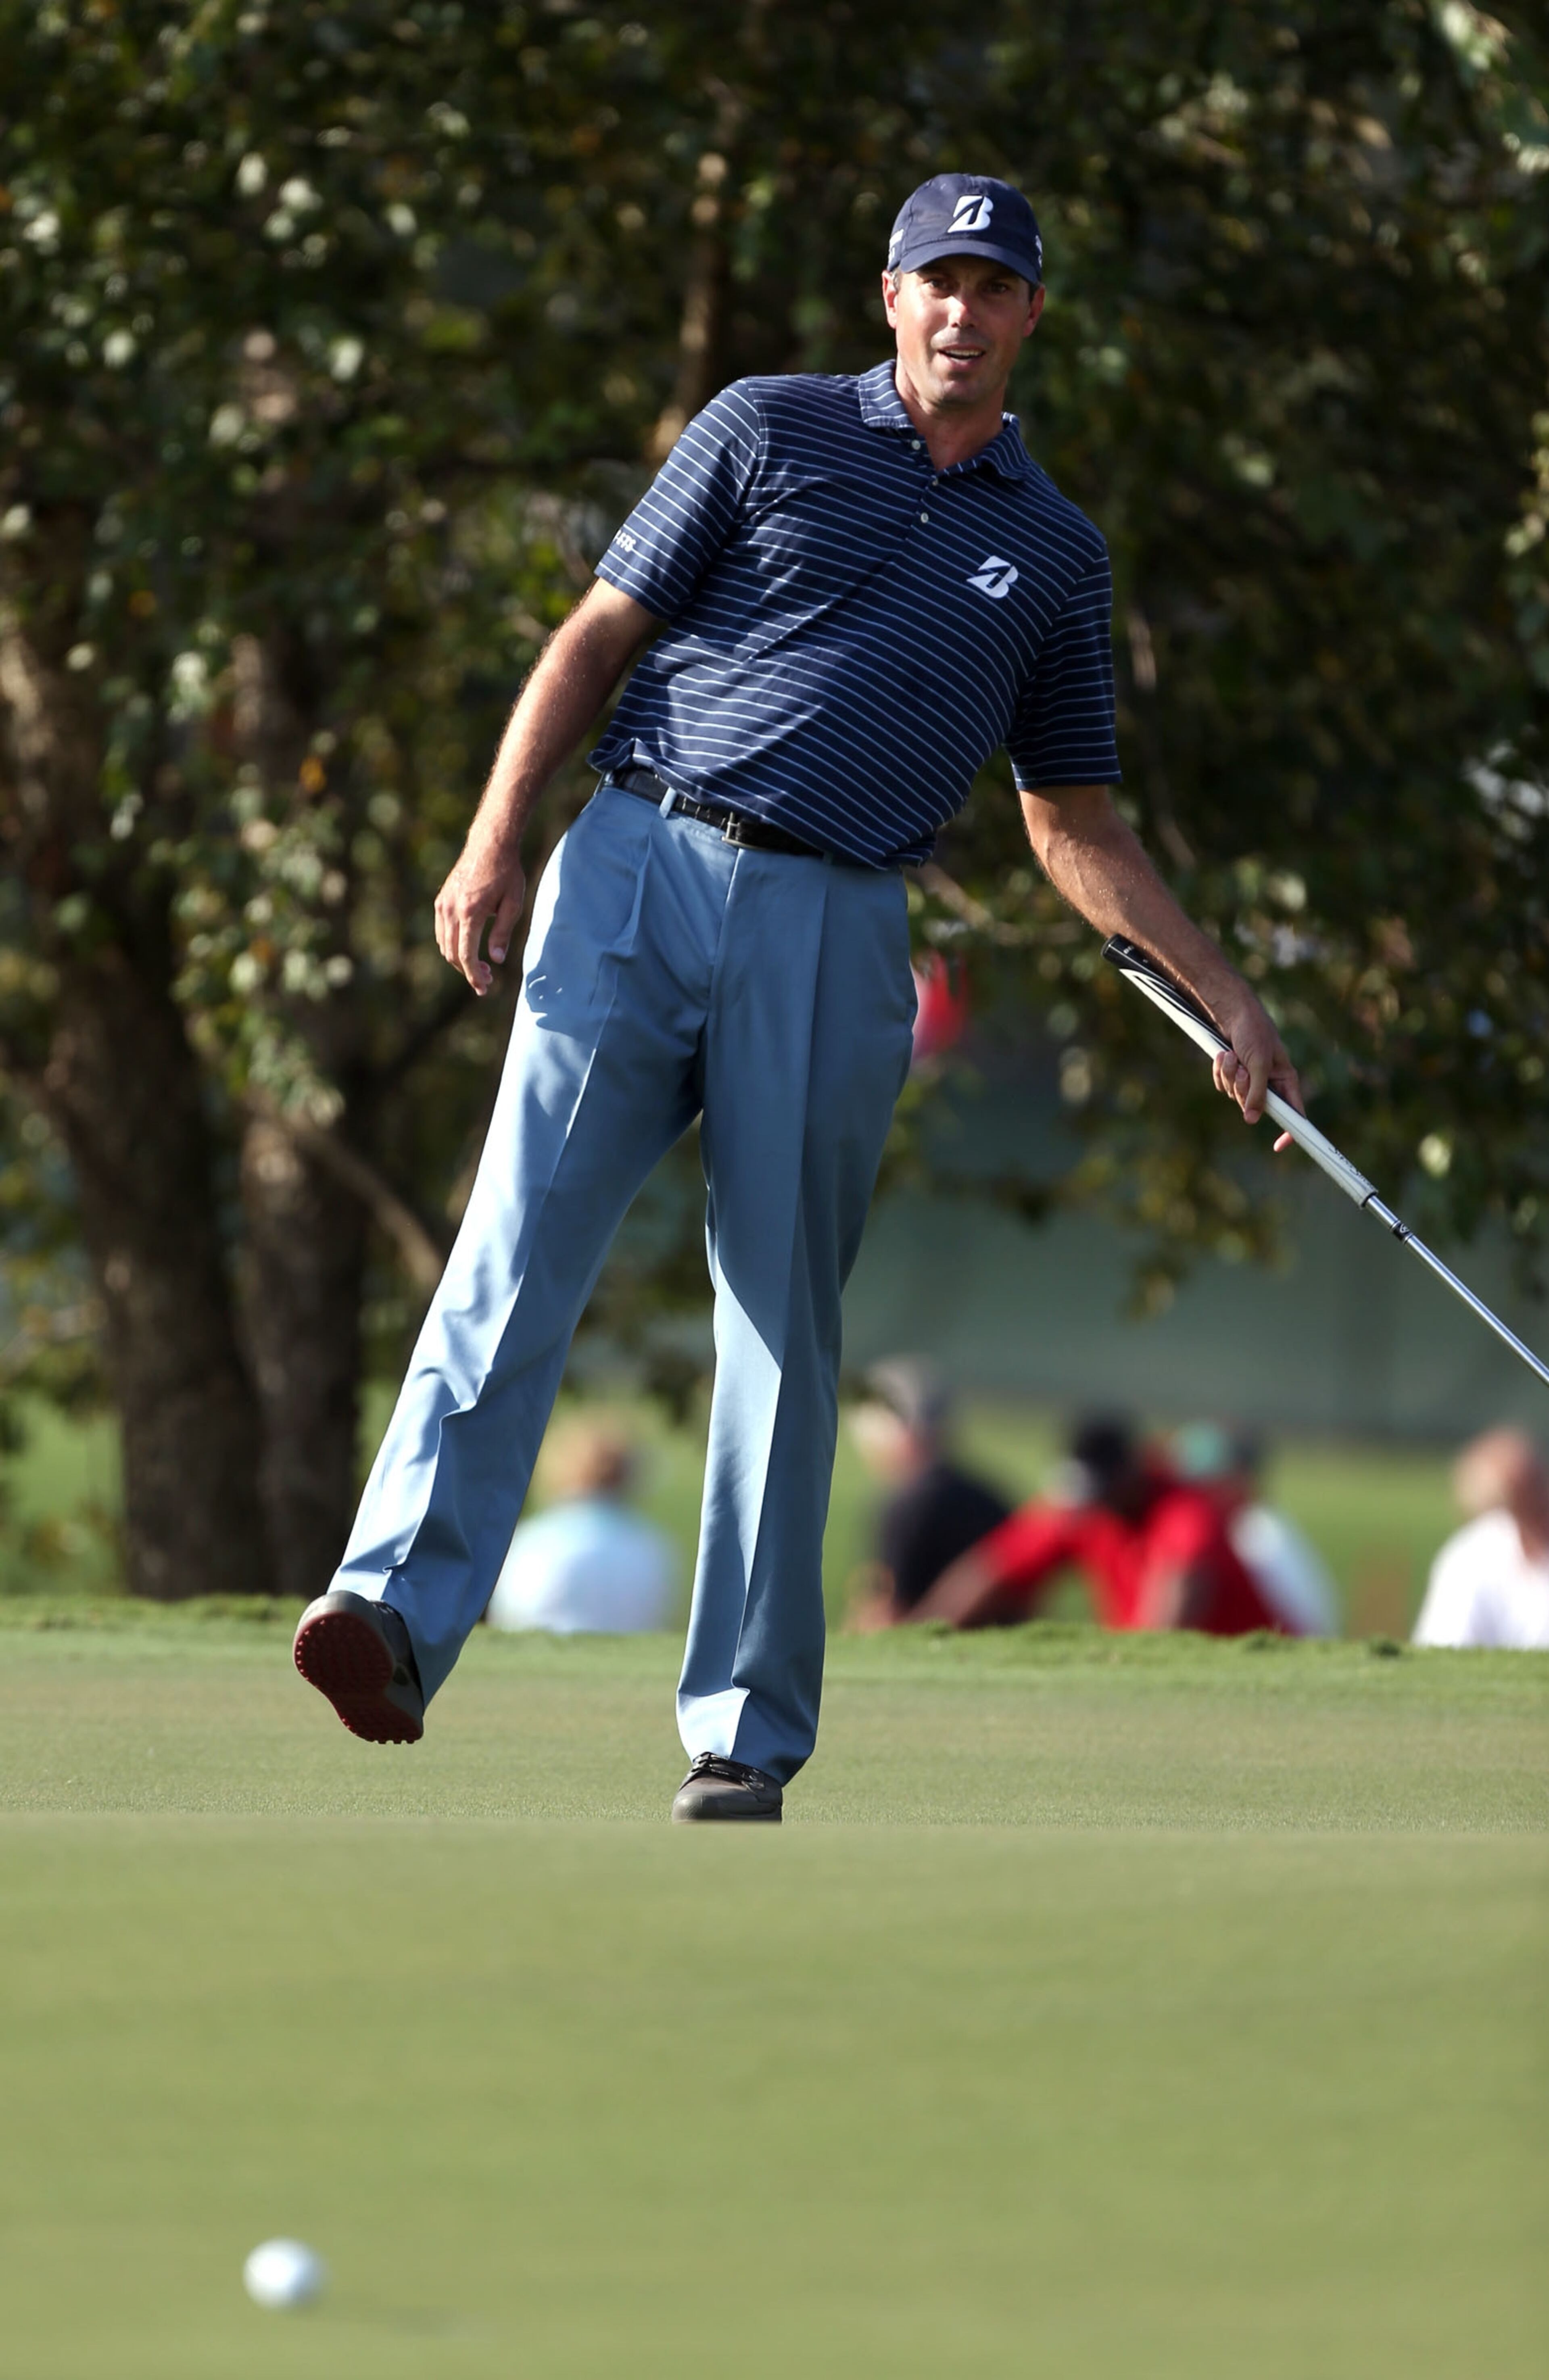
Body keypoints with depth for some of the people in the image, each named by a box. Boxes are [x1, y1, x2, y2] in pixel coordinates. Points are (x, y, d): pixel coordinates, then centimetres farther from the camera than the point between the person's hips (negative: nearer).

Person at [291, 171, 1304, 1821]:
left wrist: (1222, 997, 17)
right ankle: (400, 1610, -26)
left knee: (785, 1327, -1)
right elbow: (601, 632, 6)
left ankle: (744, 1734, 1)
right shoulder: (770, 432, 10)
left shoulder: (1055, 556, 18)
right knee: (521, 1242, -15)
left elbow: (1073, 826, 24)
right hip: (641, 877, -2)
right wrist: (497, 836, -5)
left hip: (836, 937, 2)